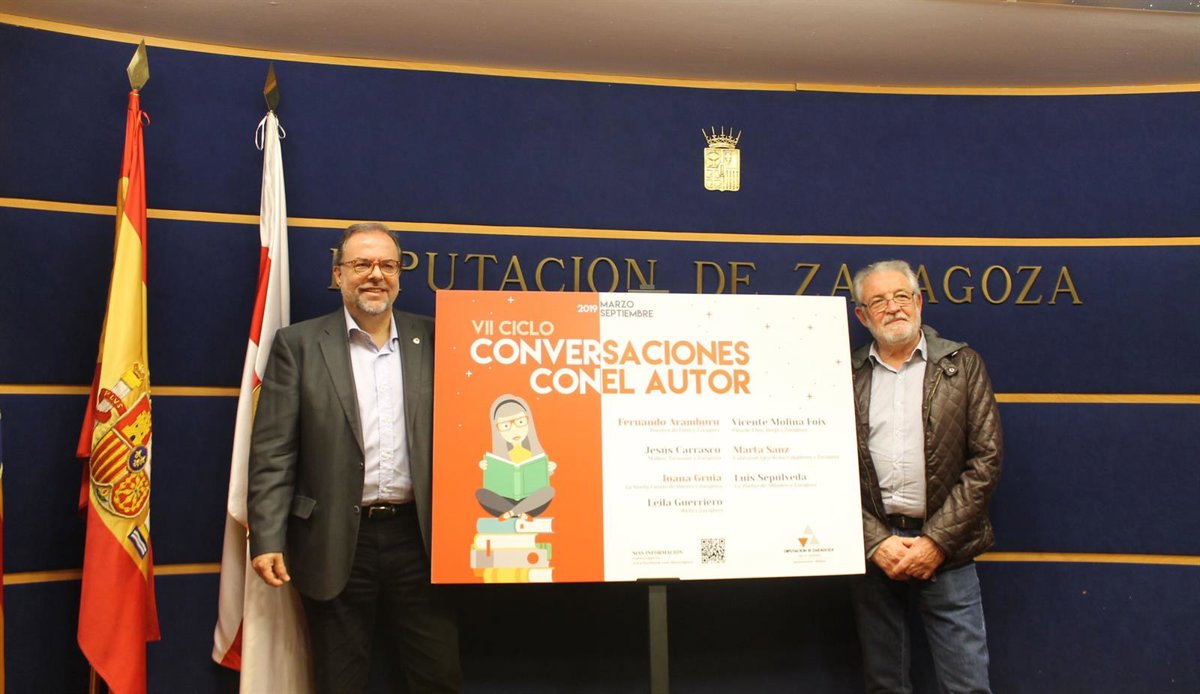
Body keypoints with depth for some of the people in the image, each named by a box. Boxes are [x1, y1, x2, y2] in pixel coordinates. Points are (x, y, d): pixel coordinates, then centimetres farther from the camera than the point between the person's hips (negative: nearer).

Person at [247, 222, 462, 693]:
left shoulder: (432, 340, 6)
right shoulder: (298, 344, 1)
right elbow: (272, 451, -3)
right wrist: (267, 540, -9)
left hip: (417, 537, 1)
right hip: (336, 543, -1)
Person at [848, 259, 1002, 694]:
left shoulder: (961, 364, 3)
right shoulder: (847, 376, 5)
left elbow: (986, 459, -2)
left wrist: (936, 541, -8)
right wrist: (877, 542, -8)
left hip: (944, 548, -1)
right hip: (873, 547, 1)